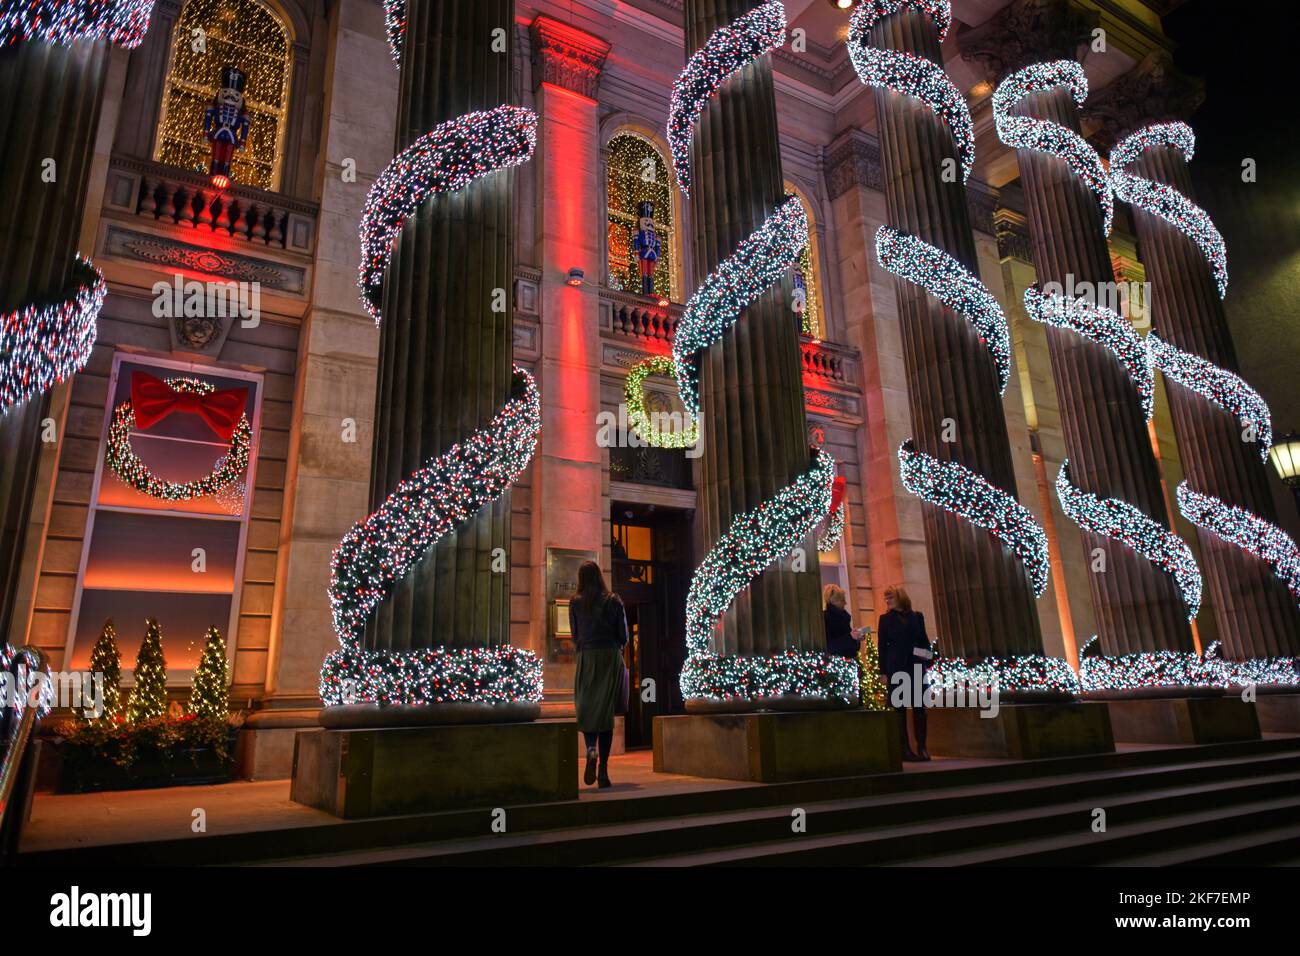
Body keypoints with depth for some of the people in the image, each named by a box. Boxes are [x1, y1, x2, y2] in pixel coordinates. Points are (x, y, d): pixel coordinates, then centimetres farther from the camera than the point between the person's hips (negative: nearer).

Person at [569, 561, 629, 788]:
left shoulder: (575, 602, 1)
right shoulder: (613, 601, 1)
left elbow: (575, 635, 5)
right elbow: (624, 635, 3)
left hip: (586, 658, 0)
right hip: (611, 658, 0)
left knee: (586, 709, 9)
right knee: (606, 711, 4)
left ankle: (591, 748, -20)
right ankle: (603, 771, 3)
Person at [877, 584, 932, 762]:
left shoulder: (917, 616, 9)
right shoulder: (885, 619, 6)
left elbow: (924, 641, 11)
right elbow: (882, 646, 2)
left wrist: (926, 663, 0)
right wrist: (883, 672, -4)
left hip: (916, 667, 2)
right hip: (896, 669, -1)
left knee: (919, 707, 2)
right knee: (900, 707, -1)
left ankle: (922, 747, 8)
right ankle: (905, 748, 1)